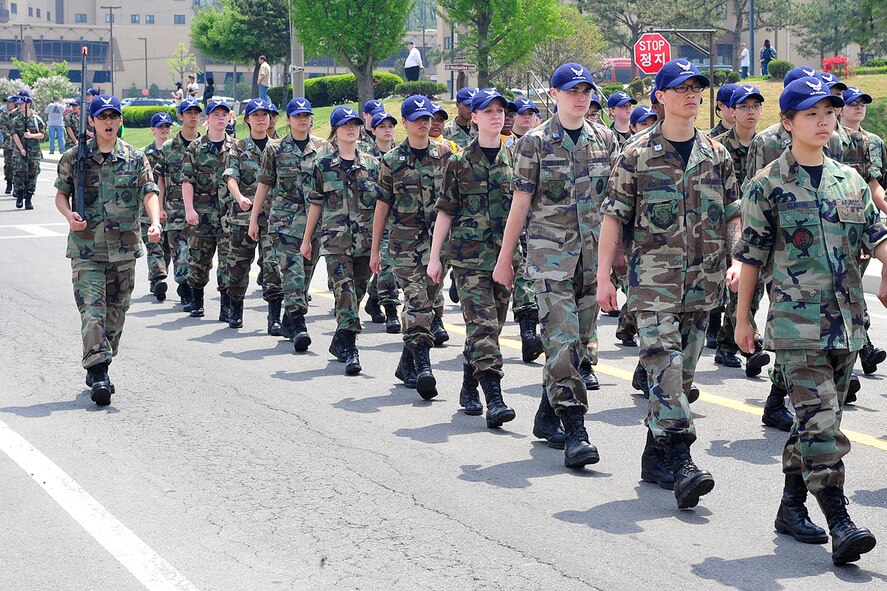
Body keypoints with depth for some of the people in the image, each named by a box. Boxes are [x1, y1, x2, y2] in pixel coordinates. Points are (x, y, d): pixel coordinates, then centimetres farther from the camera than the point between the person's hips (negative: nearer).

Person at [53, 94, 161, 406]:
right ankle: (98, 373, -16)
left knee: (116, 310, 9)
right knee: (91, 309, -12)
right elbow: (61, 193, 10)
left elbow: (149, 193, -4)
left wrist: (155, 222, -22)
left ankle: (99, 366, 23)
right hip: (86, 247, -2)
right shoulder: (74, 158, 3)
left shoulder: (135, 158, 5)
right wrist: (69, 215, -12)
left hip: (124, 248, 2)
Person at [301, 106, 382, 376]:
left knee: (357, 292, 8)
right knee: (345, 290, -13)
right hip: (336, 239, -3)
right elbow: (316, 204, 9)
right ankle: (350, 350, -18)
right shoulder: (323, 165, 4)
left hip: (366, 239, 3)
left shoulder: (372, 163, 9)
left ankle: (339, 342, 24)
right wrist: (306, 239, 11)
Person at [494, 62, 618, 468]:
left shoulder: (605, 140, 9)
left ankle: (547, 415, 23)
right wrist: (505, 258, 1)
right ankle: (575, 431, -15)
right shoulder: (535, 143, -2)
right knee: (562, 339, -13)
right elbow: (520, 203, 0)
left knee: (581, 337, 8)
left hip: (594, 252, 5)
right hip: (550, 251, -4)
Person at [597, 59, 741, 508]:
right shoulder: (637, 156, -1)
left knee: (683, 371, 8)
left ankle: (655, 457, 19)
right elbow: (613, 216, 0)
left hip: (704, 281, 4)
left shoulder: (717, 155, 11)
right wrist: (604, 276, -5)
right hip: (652, 280, -4)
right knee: (665, 365, -16)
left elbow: (733, 216, 15)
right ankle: (680, 460, -20)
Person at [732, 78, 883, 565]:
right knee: (819, 419, -13)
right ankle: (840, 524, -15)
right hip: (797, 320, -5)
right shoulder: (768, 185, -2)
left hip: (847, 320, 6)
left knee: (817, 418, 11)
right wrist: (742, 318, 2)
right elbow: (751, 255, 1)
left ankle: (791, 507, 24)